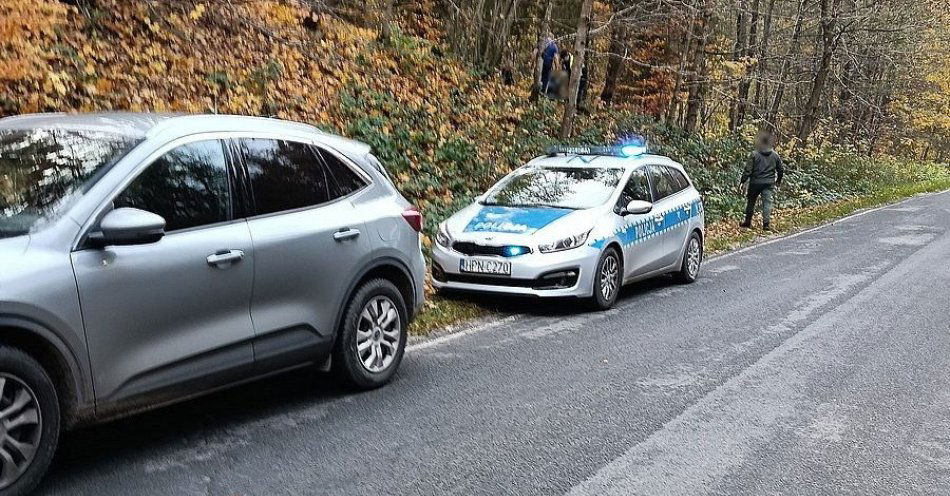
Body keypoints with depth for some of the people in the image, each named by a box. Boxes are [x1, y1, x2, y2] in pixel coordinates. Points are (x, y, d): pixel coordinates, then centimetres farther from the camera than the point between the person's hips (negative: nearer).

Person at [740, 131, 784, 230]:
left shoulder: (754, 154, -10)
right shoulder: (775, 155, 2)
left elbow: (748, 170, -11)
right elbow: (781, 169, 11)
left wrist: (742, 181, -3)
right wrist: (778, 181, 26)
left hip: (755, 182, -2)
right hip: (769, 183, 2)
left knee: (751, 202, 13)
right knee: (767, 202, 1)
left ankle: (748, 222, 22)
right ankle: (766, 223, -10)